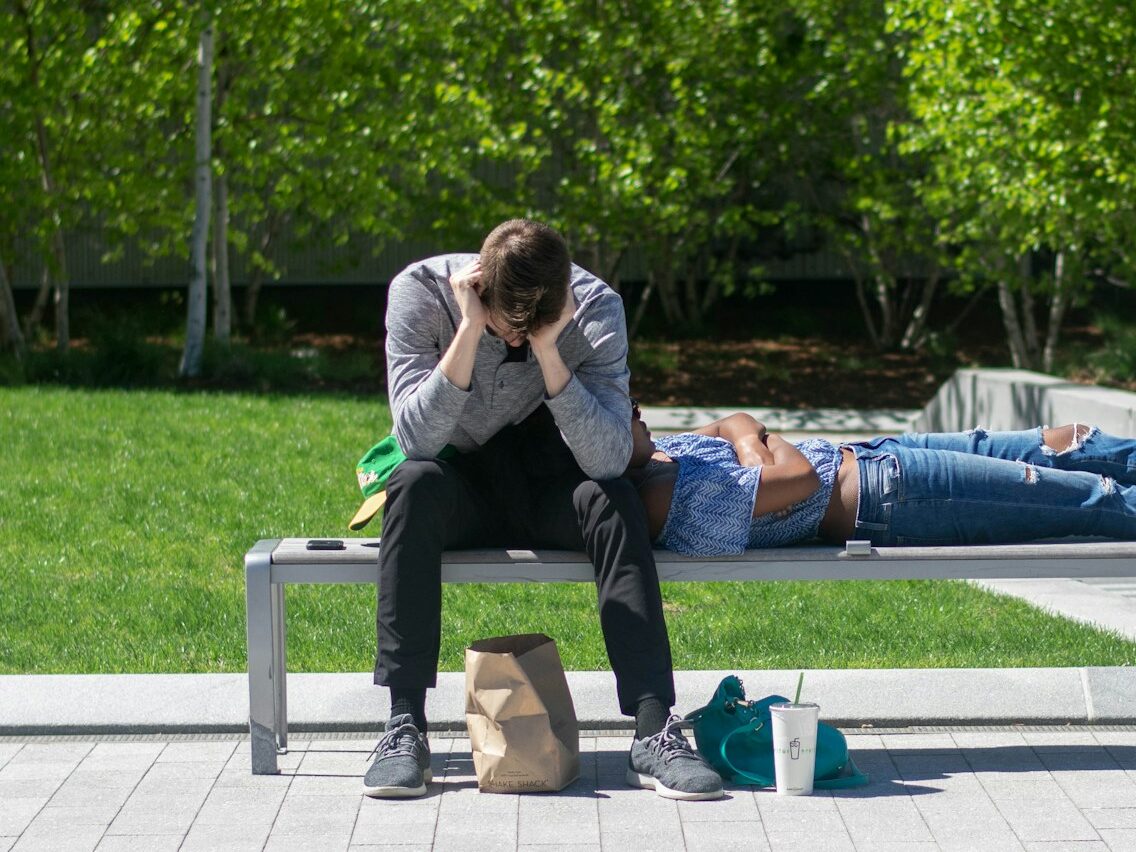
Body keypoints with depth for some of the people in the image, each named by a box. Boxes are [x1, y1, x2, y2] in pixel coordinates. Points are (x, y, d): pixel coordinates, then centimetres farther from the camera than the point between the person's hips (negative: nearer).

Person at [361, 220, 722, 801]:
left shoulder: (595, 306, -18)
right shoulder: (420, 291, -19)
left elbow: (609, 460, -28)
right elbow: (415, 437, -29)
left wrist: (547, 349, -34)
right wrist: (470, 330, -36)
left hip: (546, 491, 1)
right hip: (459, 486, 0)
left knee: (612, 500, -31)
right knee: (414, 484, -34)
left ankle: (654, 732, -36)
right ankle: (404, 727, -34)